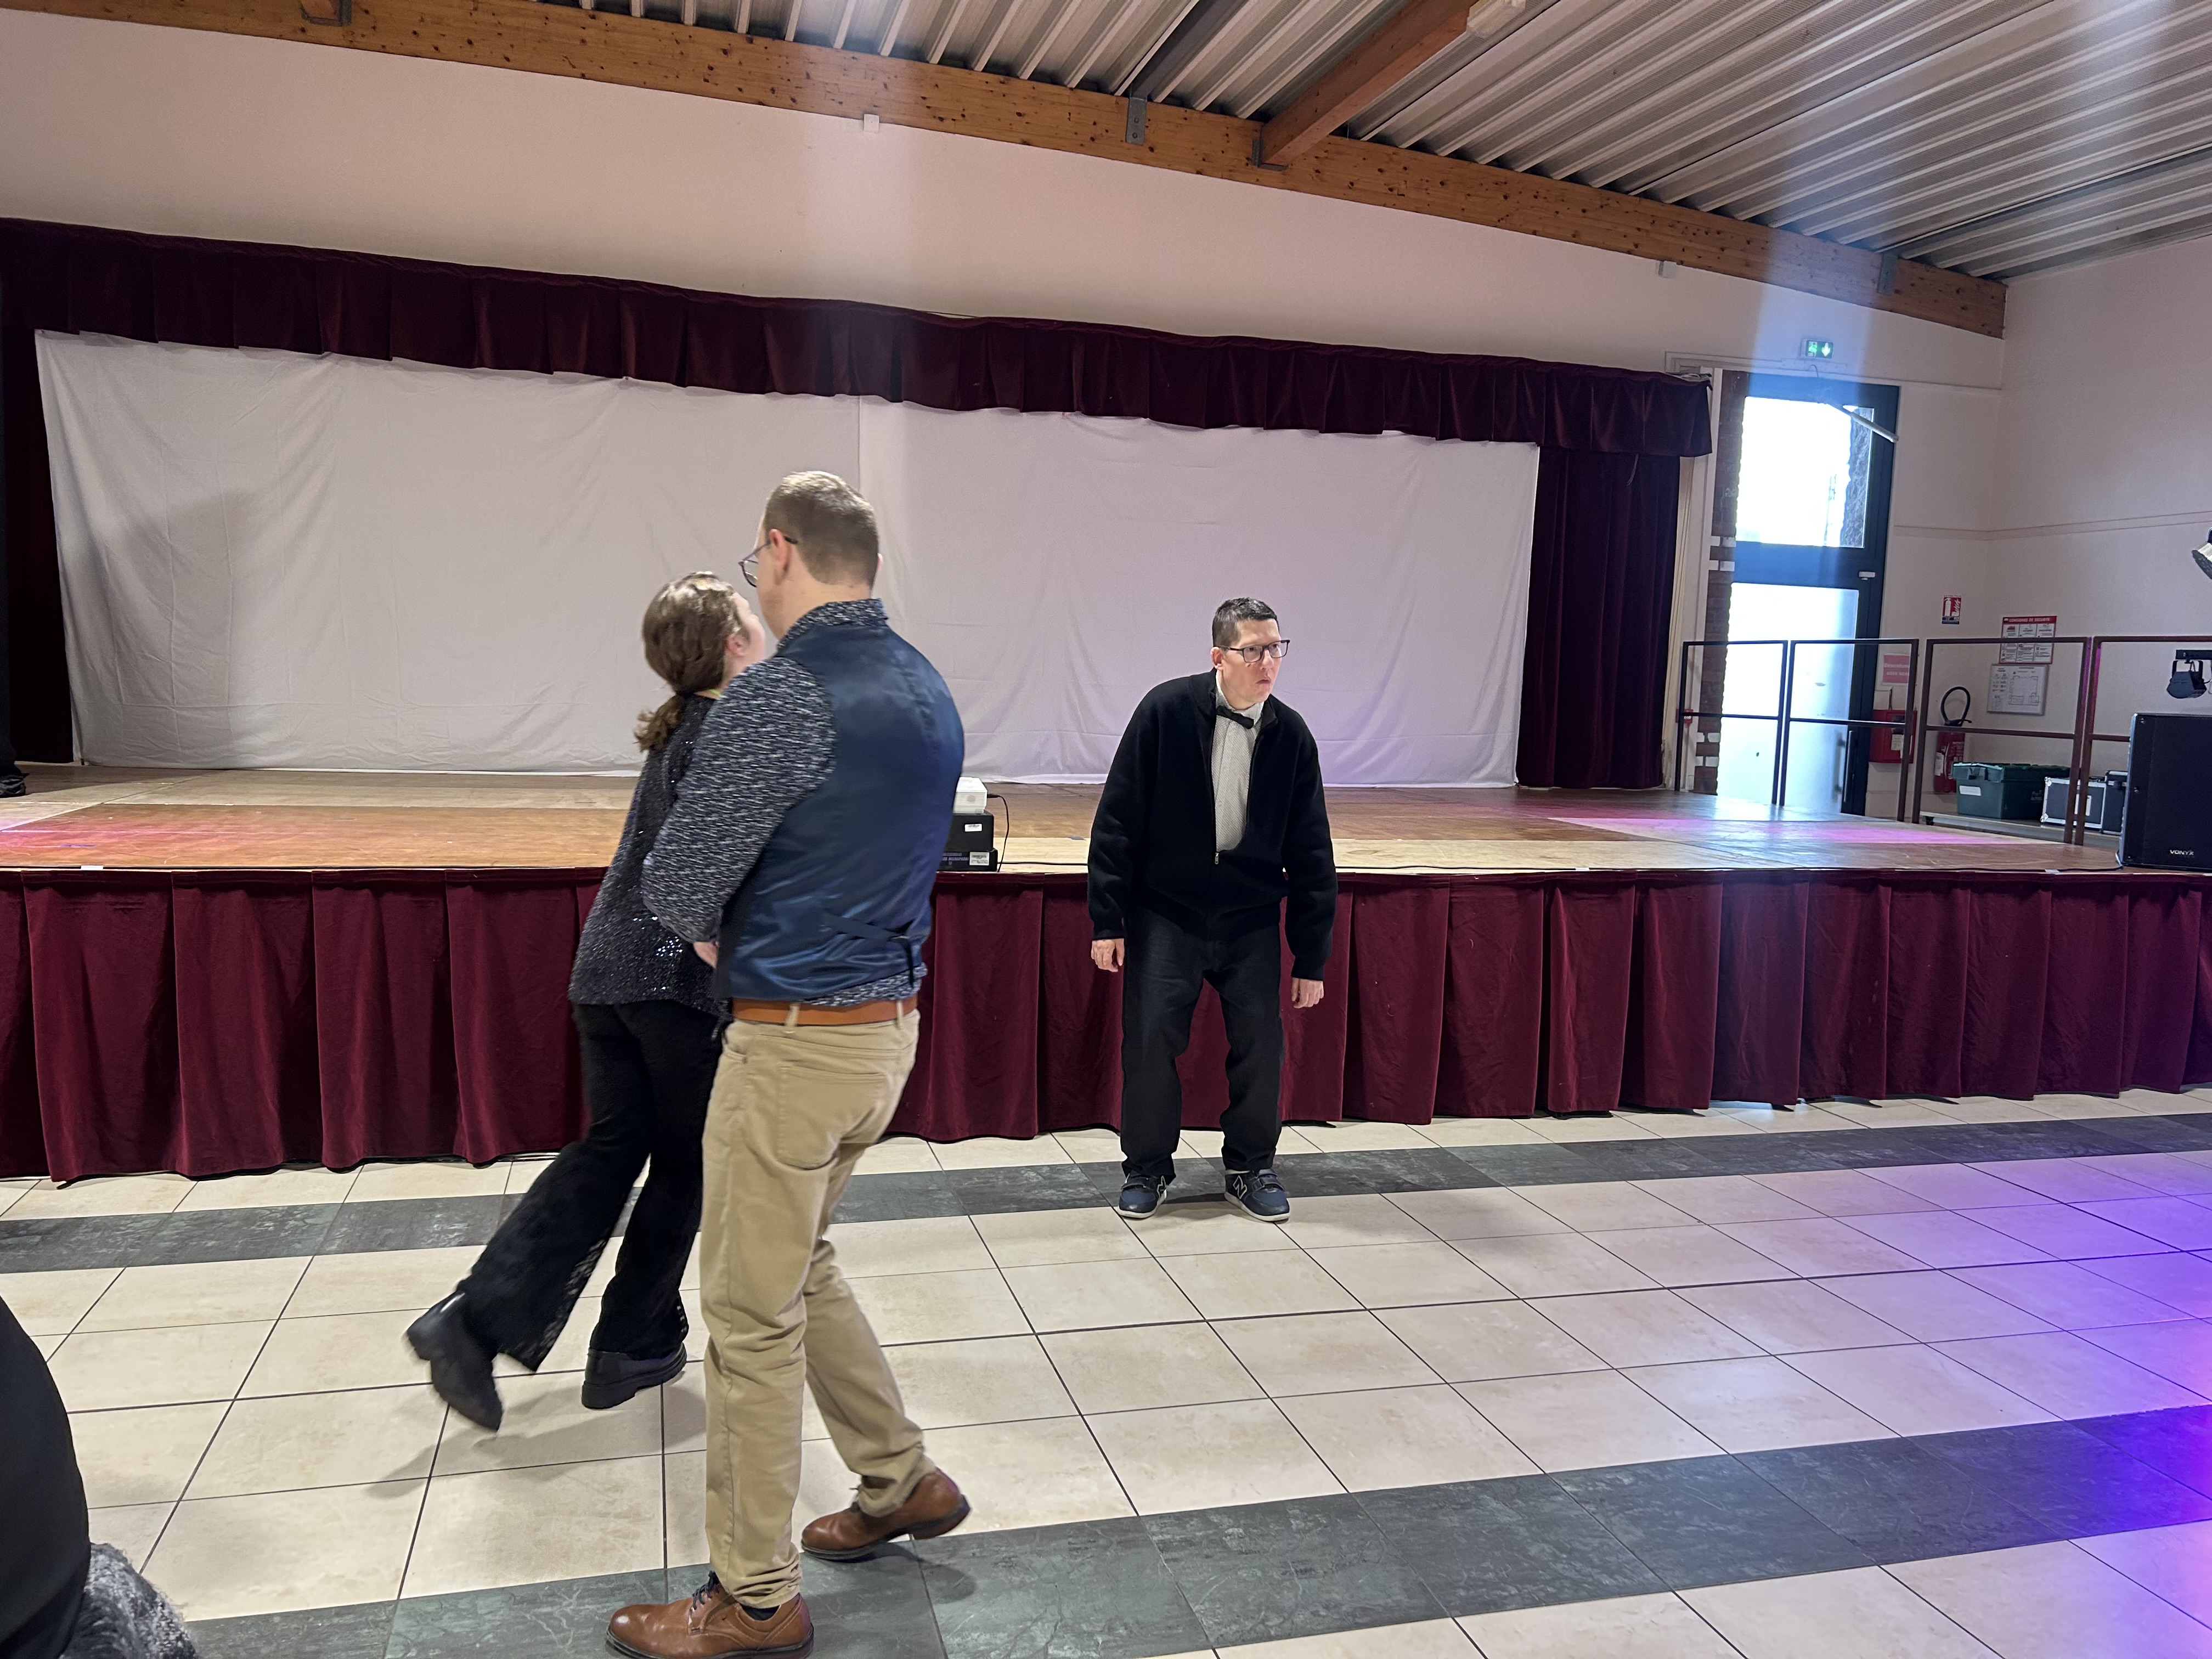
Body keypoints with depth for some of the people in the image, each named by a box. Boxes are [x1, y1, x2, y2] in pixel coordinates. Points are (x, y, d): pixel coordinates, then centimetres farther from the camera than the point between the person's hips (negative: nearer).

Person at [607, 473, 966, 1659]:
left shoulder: (784, 693, -19)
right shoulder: (926, 690, 8)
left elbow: (678, 883, -16)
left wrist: (716, 936, 5)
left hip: (796, 1037, -9)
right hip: (890, 1018, 9)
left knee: (753, 1313, 5)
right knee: (800, 1264, 25)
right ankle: (901, 1482, 35)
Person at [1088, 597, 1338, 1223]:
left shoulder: (1291, 736, -5)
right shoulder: (1165, 711, -12)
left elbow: (1311, 854, 0)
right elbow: (1117, 821, -8)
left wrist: (1311, 959, 0)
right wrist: (1107, 921, -10)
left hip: (1251, 920, 2)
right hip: (1166, 912, -2)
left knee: (1261, 1044, 3)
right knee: (1150, 1041, -2)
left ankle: (1251, 1169, 24)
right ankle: (1146, 1169, 19)